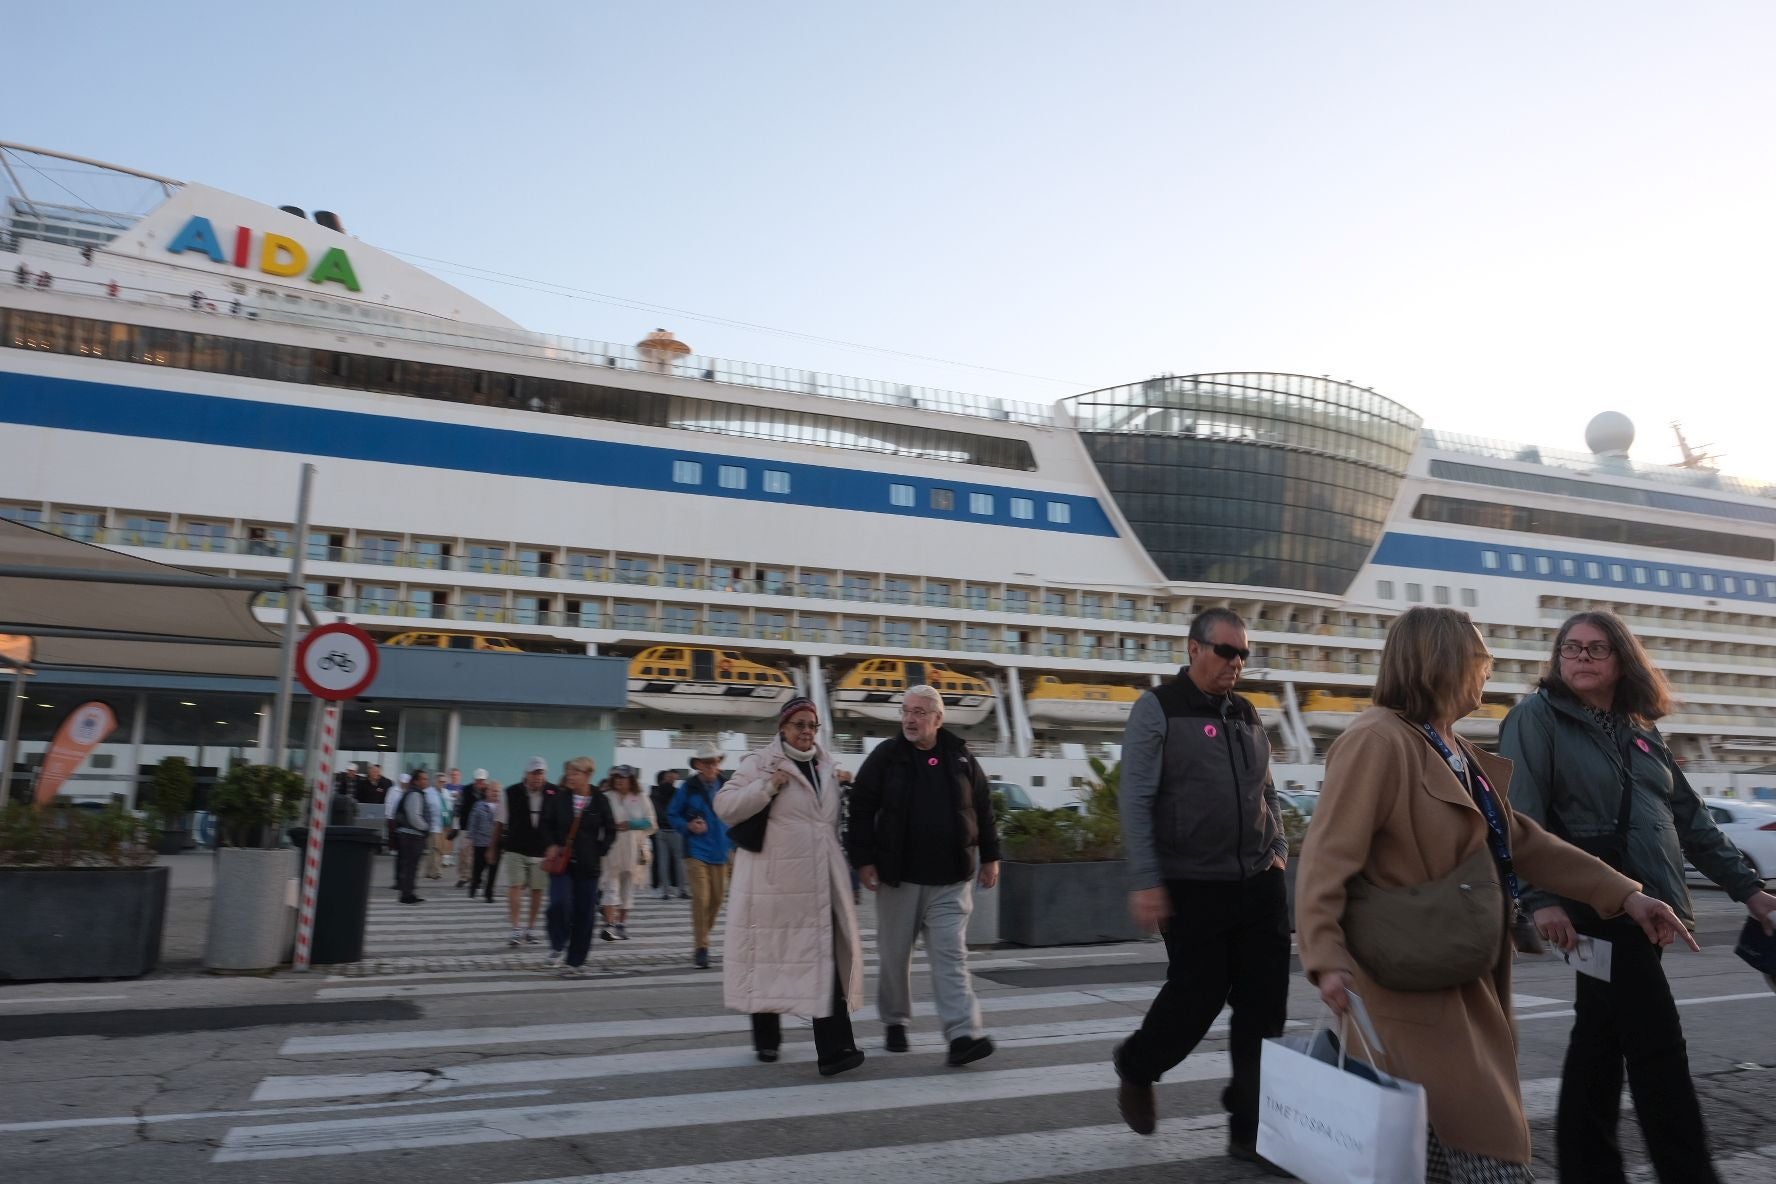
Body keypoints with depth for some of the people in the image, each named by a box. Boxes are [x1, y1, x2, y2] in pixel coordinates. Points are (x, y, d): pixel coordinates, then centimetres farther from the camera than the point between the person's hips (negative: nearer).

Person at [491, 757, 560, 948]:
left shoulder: (555, 794, -7)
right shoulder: (511, 795, -6)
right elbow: (500, 823, 5)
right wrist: (494, 848, 9)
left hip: (543, 852, 1)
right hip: (515, 850, -1)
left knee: (537, 890, 9)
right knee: (515, 887, -8)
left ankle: (530, 928, 23)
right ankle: (516, 929, -4)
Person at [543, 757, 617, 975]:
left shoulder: (600, 801, -3)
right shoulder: (561, 799, 0)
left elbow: (610, 831, 5)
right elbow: (547, 824, 14)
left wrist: (599, 852, -4)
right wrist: (551, 845, 0)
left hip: (588, 866, 0)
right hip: (561, 861, 1)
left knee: (584, 913, 3)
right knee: (559, 903, -19)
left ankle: (575, 961, 15)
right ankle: (558, 945, 6)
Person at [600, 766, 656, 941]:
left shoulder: (641, 798, 5)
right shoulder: (606, 798, 3)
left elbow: (651, 824, 2)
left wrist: (631, 824, -11)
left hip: (633, 850, 2)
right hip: (611, 849, -2)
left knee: (628, 887, 10)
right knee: (611, 886, -10)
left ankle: (622, 924, 21)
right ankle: (609, 925, -16)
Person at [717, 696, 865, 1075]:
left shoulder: (827, 768, 16)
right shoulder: (759, 764, -2)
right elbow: (725, 806, -12)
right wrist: (767, 786, -20)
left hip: (820, 883, 4)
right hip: (774, 883, -4)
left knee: (826, 958, -5)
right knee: (770, 957, 8)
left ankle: (832, 1048, -6)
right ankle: (766, 1038, 28)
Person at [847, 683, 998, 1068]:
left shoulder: (960, 756, 4)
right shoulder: (885, 756, -1)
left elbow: (983, 809, 12)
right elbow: (861, 809, -2)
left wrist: (990, 856, 11)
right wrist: (863, 860, -8)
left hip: (950, 879, 0)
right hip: (898, 876, 0)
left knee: (950, 955, -5)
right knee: (895, 954, 10)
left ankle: (964, 1035, -10)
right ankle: (895, 1022, 30)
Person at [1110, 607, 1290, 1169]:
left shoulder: (1246, 713, 11)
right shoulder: (1157, 709, -7)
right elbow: (1136, 801, -11)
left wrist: (1277, 850, 7)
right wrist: (1145, 882, -16)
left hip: (1260, 883, 5)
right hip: (1194, 888, -5)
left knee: (1264, 1006, 4)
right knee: (1196, 997, 3)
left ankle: (1251, 1127, 18)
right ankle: (1135, 1069, 32)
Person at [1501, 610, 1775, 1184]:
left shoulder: (1641, 732, 16)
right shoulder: (1538, 717, -6)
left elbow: (1690, 818, 20)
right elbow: (1521, 816, -16)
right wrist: (1540, 898, -25)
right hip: (1595, 905, -7)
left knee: (1602, 1040, 13)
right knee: (1658, 1048, -5)